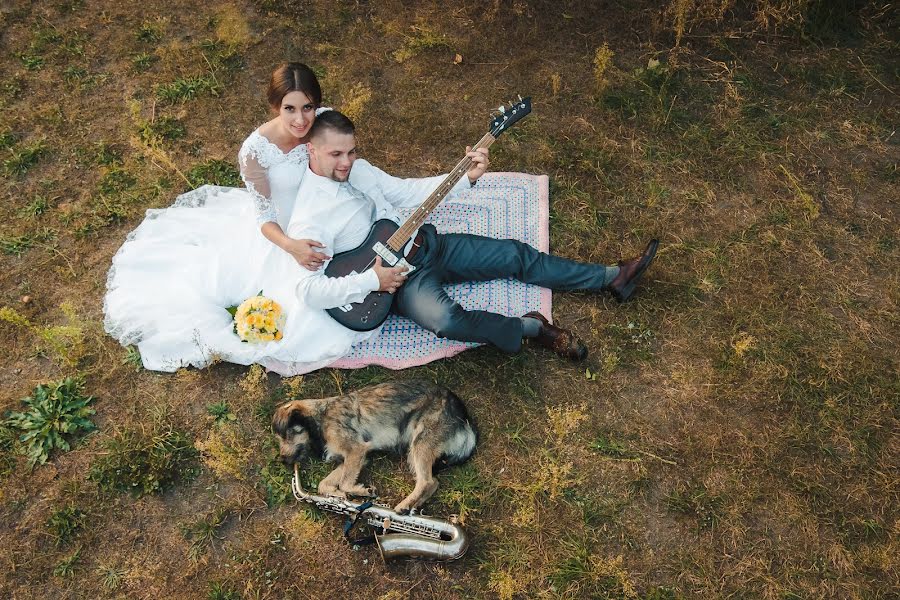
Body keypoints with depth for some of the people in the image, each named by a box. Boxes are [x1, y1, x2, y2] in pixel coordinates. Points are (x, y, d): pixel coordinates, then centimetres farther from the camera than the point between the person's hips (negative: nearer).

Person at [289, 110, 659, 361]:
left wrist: (466, 177, -6)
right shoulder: (308, 218, -19)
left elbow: (405, 191, 8)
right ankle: (531, 328, -16)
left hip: (424, 242, 8)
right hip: (401, 278, -7)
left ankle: (612, 278, 11)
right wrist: (371, 280, -28)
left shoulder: (355, 168, 3)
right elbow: (307, 290, -25)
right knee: (444, 319, -38)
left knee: (515, 255, 2)